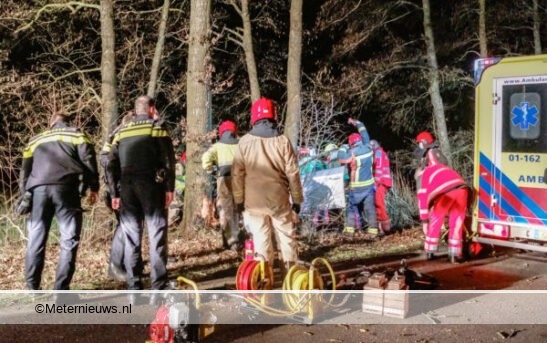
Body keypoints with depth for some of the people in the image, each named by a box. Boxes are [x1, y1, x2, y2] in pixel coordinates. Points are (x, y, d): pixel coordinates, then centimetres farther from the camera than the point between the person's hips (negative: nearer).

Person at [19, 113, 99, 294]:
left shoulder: (35, 140, 28)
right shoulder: (77, 135, 18)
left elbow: (25, 170, 24)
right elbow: (88, 161, 4)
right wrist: (93, 188, 8)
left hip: (38, 189, 3)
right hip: (65, 188, -3)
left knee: (36, 240, 10)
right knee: (69, 240, 1)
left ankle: (32, 289, 11)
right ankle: (61, 290, -6)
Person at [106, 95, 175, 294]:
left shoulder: (122, 132, 14)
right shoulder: (158, 128, 3)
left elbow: (111, 165, 10)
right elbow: (168, 160, -6)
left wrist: (114, 193, 11)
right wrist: (169, 188, -4)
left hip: (127, 188, 4)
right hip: (151, 187, -4)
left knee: (131, 239, 8)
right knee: (157, 238, 0)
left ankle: (134, 290, 9)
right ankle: (158, 289, -4)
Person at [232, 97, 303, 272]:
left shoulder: (244, 142, -2)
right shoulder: (282, 141, -3)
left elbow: (237, 174, 0)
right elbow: (293, 173, -1)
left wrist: (239, 199, 9)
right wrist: (297, 199, 8)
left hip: (254, 200, 0)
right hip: (279, 199, 0)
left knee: (261, 238, 5)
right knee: (287, 236, 12)